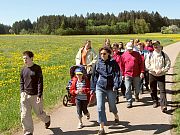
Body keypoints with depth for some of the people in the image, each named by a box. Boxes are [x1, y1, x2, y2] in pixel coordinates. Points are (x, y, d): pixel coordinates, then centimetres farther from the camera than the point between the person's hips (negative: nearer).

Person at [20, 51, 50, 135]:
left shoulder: (37, 68, -9)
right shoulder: (23, 69, 5)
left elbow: (40, 82, -11)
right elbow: (21, 82, 15)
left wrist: (39, 95, -15)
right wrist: (22, 92, 2)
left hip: (35, 95, -4)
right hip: (25, 95, 4)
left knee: (39, 112, 12)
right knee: (25, 115, -2)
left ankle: (47, 119, 46)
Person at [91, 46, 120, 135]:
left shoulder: (113, 63, -3)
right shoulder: (98, 63, 3)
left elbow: (117, 75, -8)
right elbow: (94, 76, 10)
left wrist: (116, 85, -22)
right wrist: (93, 88, 11)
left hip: (111, 88, -1)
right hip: (100, 87, 1)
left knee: (112, 105, 15)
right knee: (100, 107, -6)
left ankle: (116, 116, 50)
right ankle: (101, 127, 1)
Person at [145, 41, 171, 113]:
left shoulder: (164, 55, -2)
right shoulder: (150, 55, 1)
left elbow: (168, 64, -2)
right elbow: (147, 64, -3)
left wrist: (162, 70, -15)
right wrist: (154, 70, -13)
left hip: (161, 75, -2)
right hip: (152, 74, 2)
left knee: (162, 90, -9)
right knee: (153, 90, 12)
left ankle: (163, 105, -11)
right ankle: (155, 102, 31)